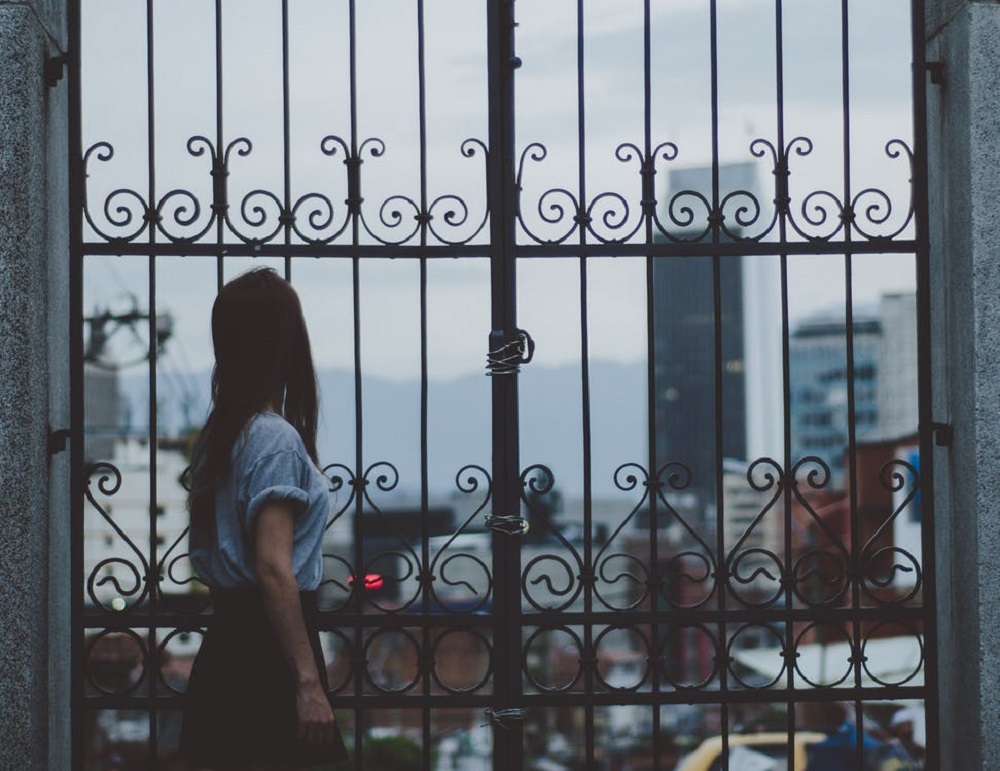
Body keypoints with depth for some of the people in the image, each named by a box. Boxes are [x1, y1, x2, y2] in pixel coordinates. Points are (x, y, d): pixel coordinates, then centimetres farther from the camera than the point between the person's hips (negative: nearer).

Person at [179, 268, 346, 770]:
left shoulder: (218, 433, 11)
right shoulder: (278, 439, -15)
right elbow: (274, 570, -21)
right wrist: (308, 682, -20)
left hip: (225, 644, 9)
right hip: (266, 645, -9)